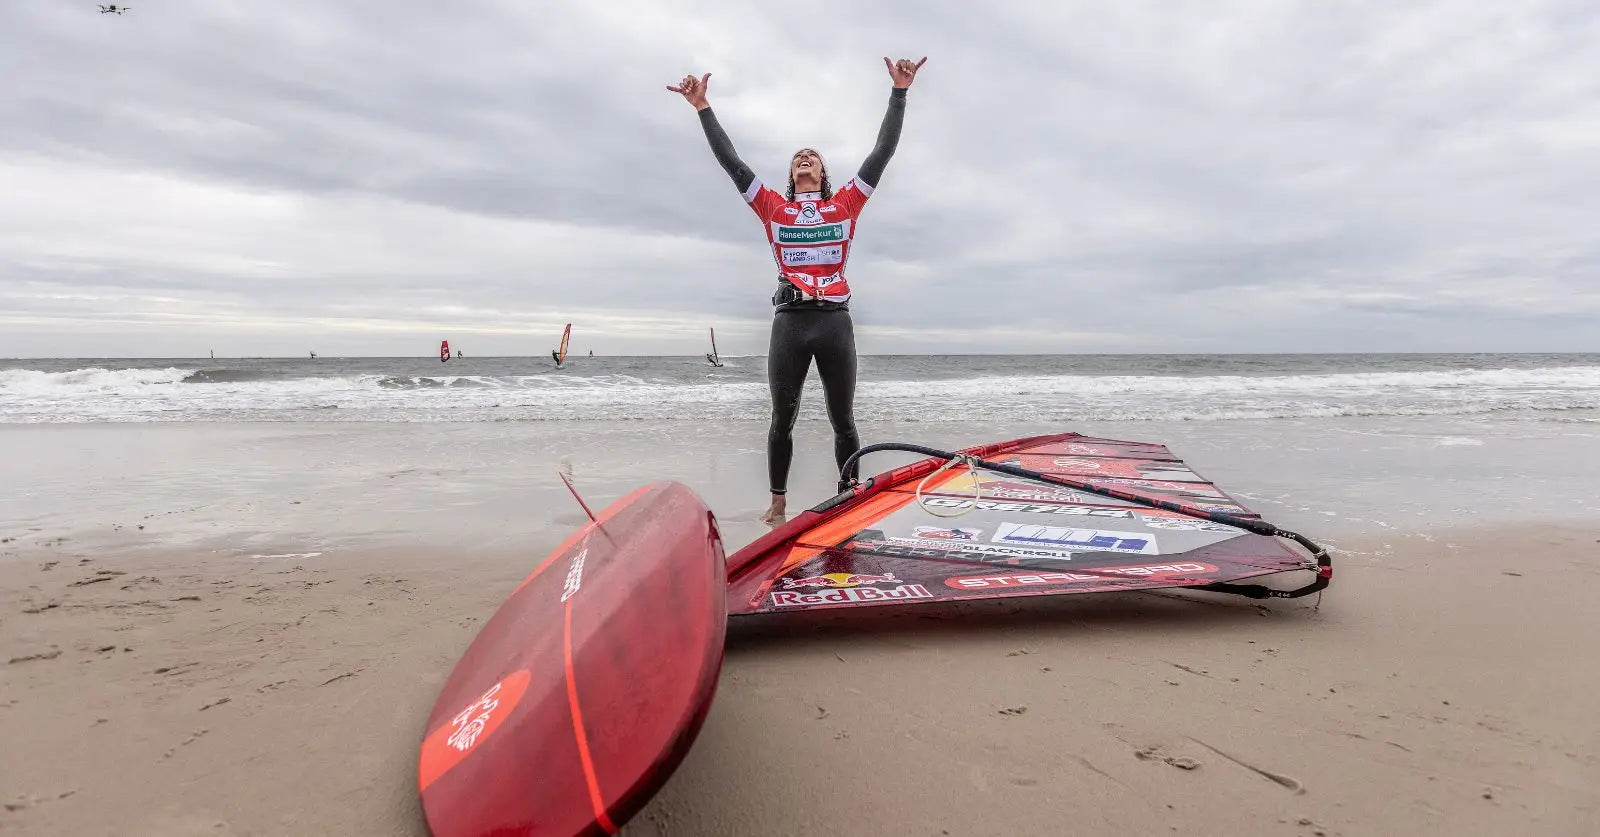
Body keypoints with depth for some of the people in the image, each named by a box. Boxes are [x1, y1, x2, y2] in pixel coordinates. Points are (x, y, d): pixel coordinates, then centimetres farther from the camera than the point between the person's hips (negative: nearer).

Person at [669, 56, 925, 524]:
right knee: (782, 420, 7)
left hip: (834, 322, 0)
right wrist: (702, 107, 9)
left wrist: (899, 92, 5)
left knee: (842, 420, 6)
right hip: (789, 323, 1)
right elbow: (731, 162, 11)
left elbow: (883, 153, 9)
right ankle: (777, 504, 19)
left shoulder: (844, 206, 12)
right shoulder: (774, 210, 13)